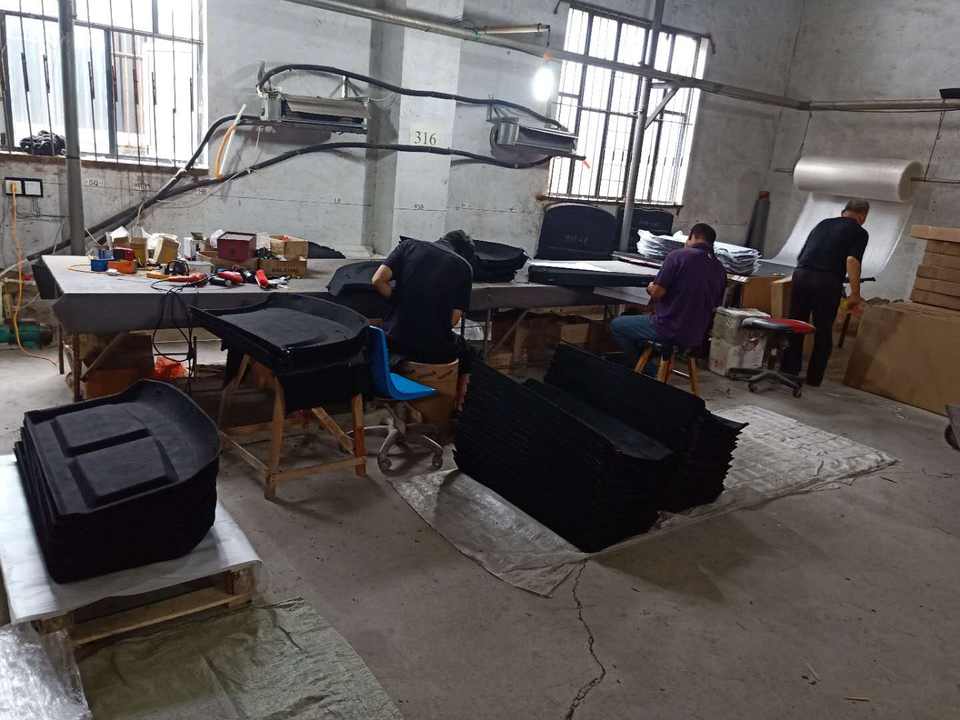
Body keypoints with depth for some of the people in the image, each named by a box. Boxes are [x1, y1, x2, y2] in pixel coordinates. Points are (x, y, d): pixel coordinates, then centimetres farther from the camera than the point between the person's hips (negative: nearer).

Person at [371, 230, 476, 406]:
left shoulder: (409, 245, 4)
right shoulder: (464, 267, -1)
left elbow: (378, 281, -6)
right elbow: (453, 318, -7)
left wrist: (400, 302, 9)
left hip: (394, 343, 3)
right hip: (435, 352, -2)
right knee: (465, 352, 32)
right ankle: (455, 407, 39)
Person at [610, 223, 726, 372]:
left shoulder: (679, 255, -13)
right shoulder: (720, 270, 4)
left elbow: (656, 293, -15)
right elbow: (713, 307, 12)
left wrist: (651, 288, 8)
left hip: (670, 331, -7)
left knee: (616, 325, 15)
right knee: (639, 320, 31)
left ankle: (649, 373, 13)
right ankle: (651, 371, 27)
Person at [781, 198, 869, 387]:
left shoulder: (823, 223, 23)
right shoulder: (859, 232, 7)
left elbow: (800, 255, 25)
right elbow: (852, 261, -9)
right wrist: (855, 294, -6)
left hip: (801, 274, 4)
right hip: (827, 282, -4)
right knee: (823, 331, 9)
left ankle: (788, 371, 16)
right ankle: (814, 378, 15)